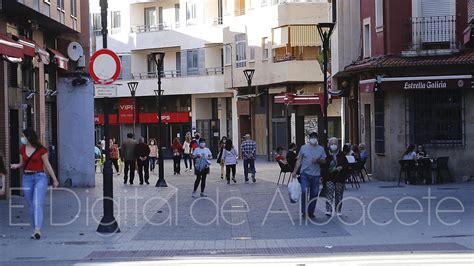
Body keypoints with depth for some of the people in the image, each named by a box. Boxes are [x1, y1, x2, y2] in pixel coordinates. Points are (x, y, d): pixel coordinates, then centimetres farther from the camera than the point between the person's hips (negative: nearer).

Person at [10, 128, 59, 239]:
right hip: (27, 178, 5)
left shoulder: (41, 150, -6)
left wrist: (54, 179, 4)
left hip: (40, 177, -5)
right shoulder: (22, 149, 8)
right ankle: (36, 231, 14)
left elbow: (47, 165, 1)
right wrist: (17, 166, -5)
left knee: (37, 204, -18)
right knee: (31, 206, 7)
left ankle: (37, 230, -24)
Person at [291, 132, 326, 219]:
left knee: (314, 194, 5)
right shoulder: (304, 148, 4)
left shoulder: (321, 149, 8)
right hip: (305, 173, -2)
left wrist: (318, 160, -13)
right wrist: (295, 171, 0)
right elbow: (299, 160, 6)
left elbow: (324, 161, 9)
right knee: (304, 191, -15)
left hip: (316, 174, 2)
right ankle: (303, 211, -4)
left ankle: (311, 212, 16)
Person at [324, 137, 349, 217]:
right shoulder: (326, 155, 0)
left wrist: (341, 167, -13)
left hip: (340, 178, 2)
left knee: (339, 195, 7)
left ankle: (338, 210, 19)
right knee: (329, 194, -12)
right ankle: (329, 211, -15)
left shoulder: (341, 155, 5)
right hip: (330, 178, -2)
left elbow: (347, 165, 7)